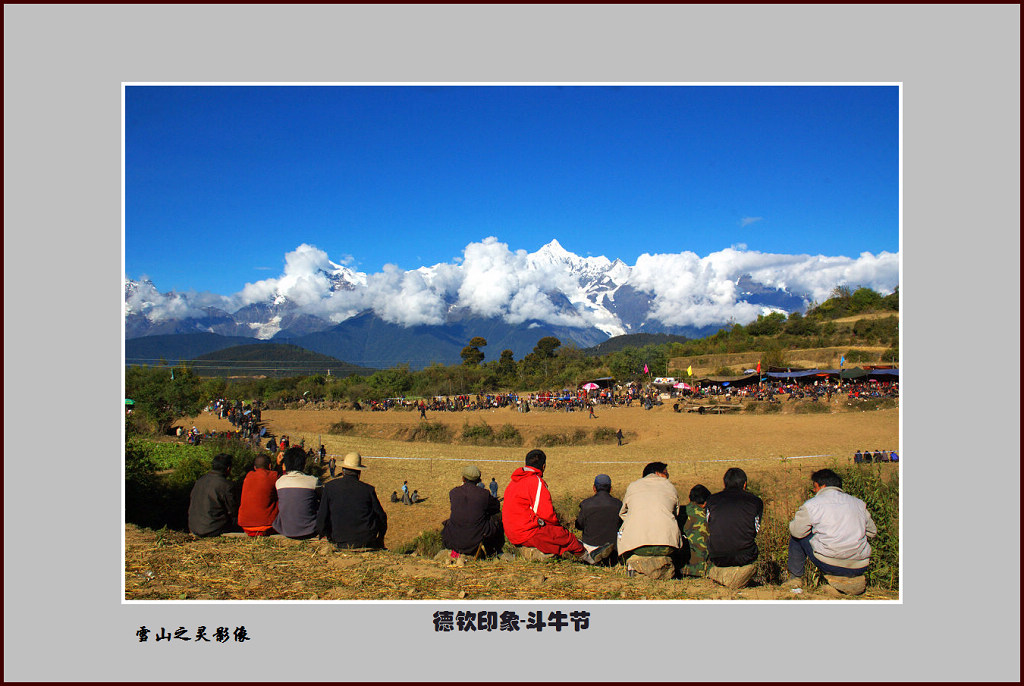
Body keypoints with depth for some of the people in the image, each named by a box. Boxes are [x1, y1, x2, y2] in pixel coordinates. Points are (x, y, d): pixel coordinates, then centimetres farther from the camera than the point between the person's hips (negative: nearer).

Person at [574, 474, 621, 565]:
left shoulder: (586, 504, -10)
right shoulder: (618, 504, -6)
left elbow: (579, 525, 1)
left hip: (591, 543, -2)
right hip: (613, 543, 2)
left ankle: (593, 552, -10)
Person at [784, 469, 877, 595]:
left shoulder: (812, 505, -3)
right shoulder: (858, 503, 11)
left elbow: (796, 531, 2)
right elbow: (872, 532, 20)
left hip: (830, 564, -4)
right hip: (860, 568, 4)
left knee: (797, 535, 17)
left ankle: (795, 577, 23)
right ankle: (851, 577, 16)